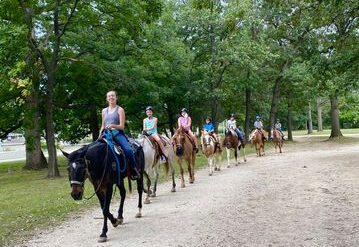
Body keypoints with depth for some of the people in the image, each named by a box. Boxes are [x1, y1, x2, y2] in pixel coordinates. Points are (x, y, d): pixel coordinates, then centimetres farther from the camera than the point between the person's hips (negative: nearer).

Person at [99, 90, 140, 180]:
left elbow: (122, 126, -4)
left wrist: (113, 126, -23)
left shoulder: (120, 110, 3)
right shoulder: (104, 111, 17)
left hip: (117, 133, -5)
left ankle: (134, 171, -15)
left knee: (128, 149, -29)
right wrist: (100, 135, 5)